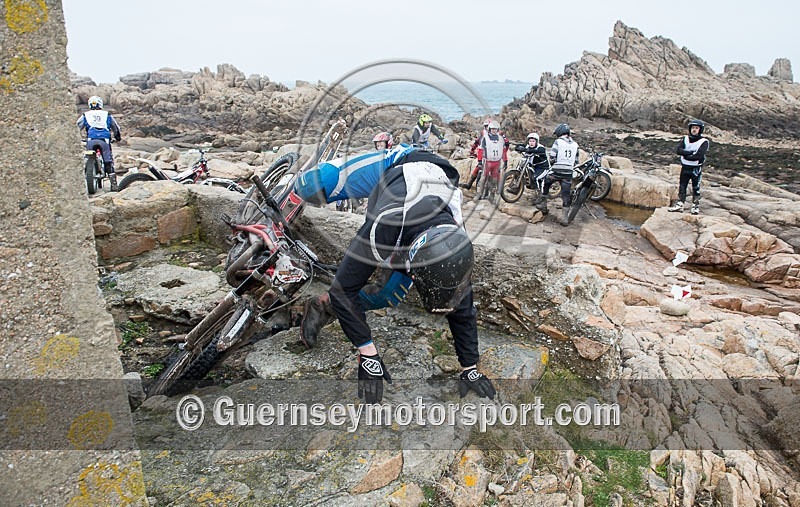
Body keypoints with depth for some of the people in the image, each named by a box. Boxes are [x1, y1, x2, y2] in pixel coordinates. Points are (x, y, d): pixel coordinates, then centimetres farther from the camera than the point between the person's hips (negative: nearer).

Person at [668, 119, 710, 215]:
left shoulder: (704, 141, -7)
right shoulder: (685, 139, 6)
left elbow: (699, 155, -20)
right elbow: (679, 150, -10)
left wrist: (686, 155, -13)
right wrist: (691, 152, -18)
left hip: (696, 168, -4)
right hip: (685, 167, 4)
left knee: (696, 188, 3)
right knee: (682, 187, 5)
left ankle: (696, 206, 11)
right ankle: (679, 205, 11)